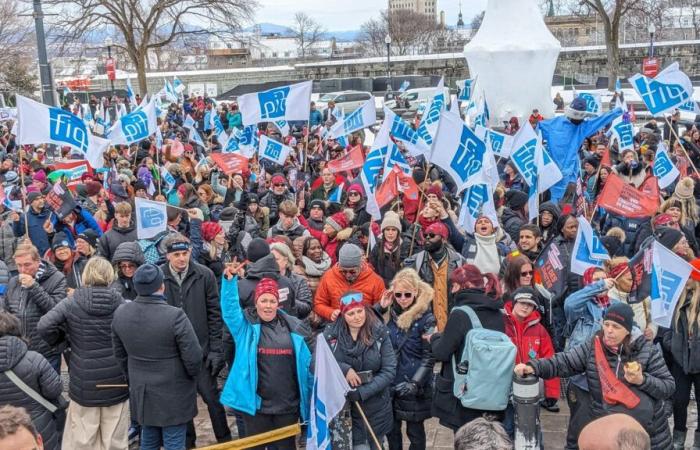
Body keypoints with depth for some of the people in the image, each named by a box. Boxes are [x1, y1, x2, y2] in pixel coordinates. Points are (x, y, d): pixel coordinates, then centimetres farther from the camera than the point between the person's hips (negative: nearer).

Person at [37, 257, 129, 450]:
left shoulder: (71, 303, -5)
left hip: (84, 384, 0)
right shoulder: (121, 304, -5)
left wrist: (59, 341, 5)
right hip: (116, 382, 0)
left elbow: (44, 326, -13)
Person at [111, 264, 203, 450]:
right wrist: (191, 375, 2)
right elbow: (193, 358, -19)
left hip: (141, 393, 6)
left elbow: (120, 354, 6)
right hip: (173, 395, -5)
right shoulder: (175, 316, -25)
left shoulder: (120, 313, -6)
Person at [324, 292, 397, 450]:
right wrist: (343, 369, -22)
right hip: (345, 409, -1)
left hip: (376, 409, 1)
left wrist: (362, 392, -19)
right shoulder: (330, 335, -7)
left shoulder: (380, 334, -9)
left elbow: (389, 371, -10)